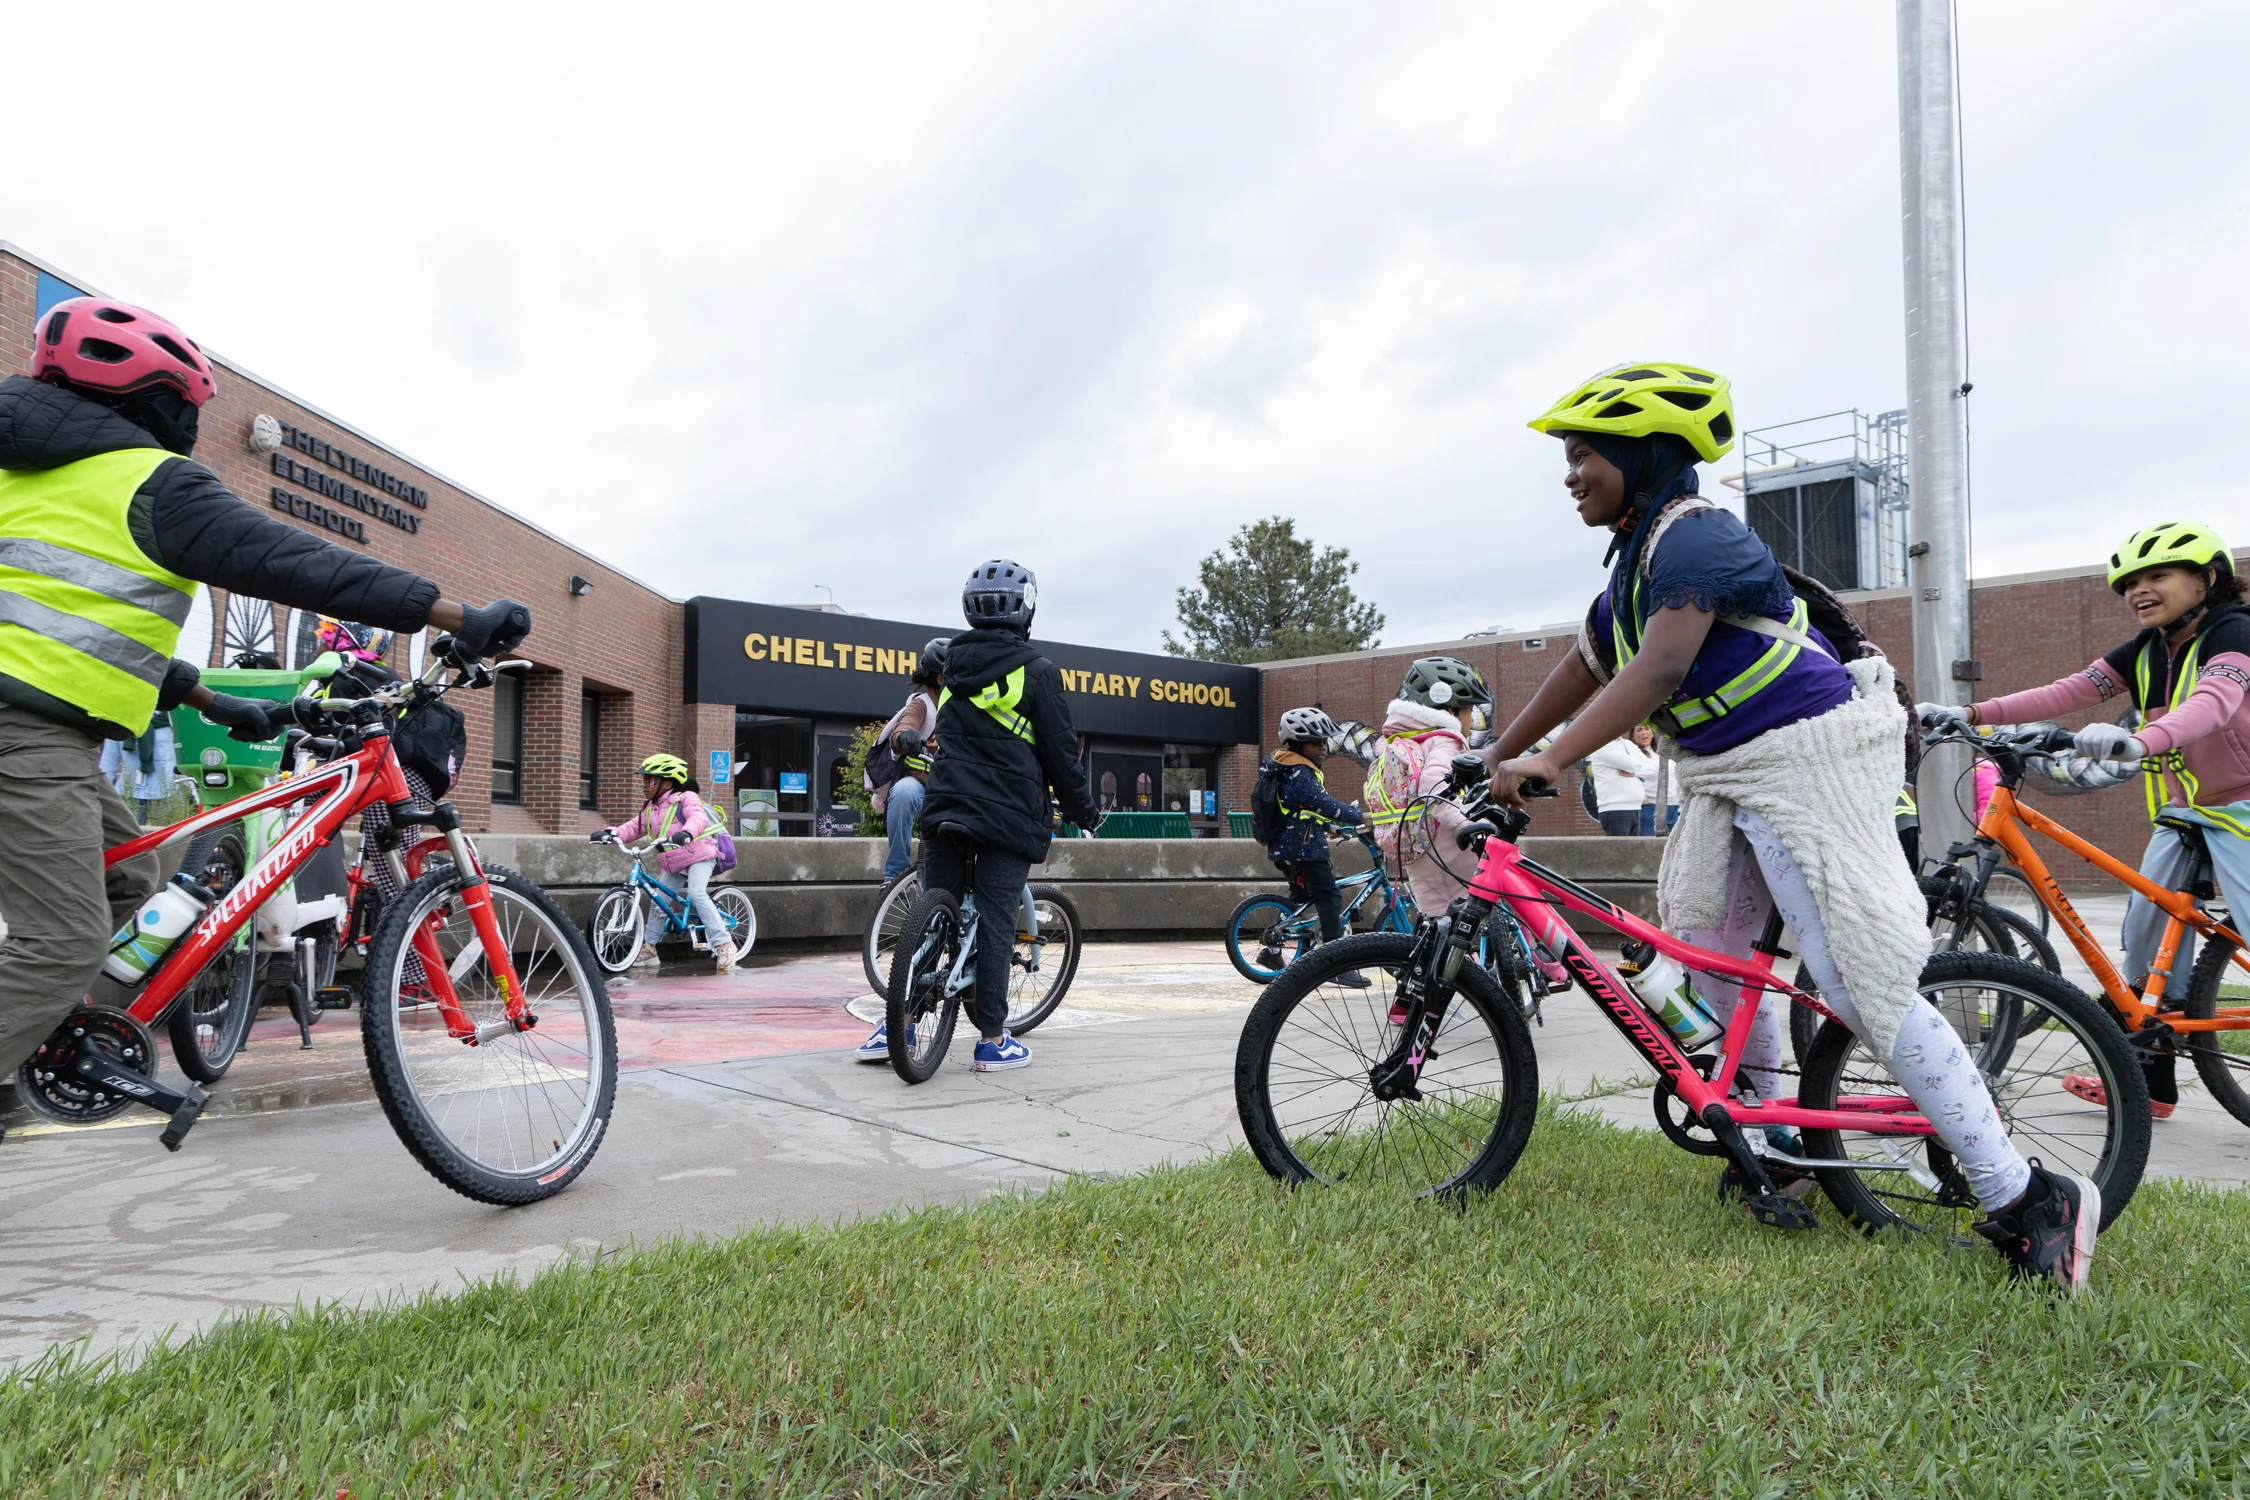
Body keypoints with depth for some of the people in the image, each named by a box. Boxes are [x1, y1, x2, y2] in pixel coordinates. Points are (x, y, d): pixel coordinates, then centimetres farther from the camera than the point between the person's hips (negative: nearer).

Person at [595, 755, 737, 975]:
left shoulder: (685, 799, -12)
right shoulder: (650, 810, 11)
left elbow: (698, 818, -30)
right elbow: (633, 827, 4)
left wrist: (686, 834, -52)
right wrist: (611, 833, -16)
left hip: (698, 856, -8)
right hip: (673, 865, 8)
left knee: (697, 894, -27)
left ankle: (723, 944, -27)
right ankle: (648, 950, 22)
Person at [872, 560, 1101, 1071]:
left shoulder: (951, 662, 12)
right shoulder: (1036, 670, -6)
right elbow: (1061, 753, -5)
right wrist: (1084, 811, 8)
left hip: (944, 807, 5)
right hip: (1008, 815, -5)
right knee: (995, 922, -1)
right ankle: (992, 1040, 5)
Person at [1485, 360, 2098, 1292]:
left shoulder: (1693, 536, -19)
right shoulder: (1636, 556, 13)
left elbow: (1661, 667, -33)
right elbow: (1584, 671, 18)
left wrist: (1550, 761, -39)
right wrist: (1494, 757, 19)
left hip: (1806, 760, -10)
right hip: (1727, 777, 10)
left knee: (1866, 990, -12)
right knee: (1705, 942, 13)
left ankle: (2028, 1201, -2)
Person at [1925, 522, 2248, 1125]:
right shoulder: (2144, 652, 4)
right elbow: (2066, 693, -8)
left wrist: (2137, 741, -58)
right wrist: (1969, 714, -22)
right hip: (2181, 811, 8)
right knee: (2148, 932, 5)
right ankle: (2152, 1080, 15)